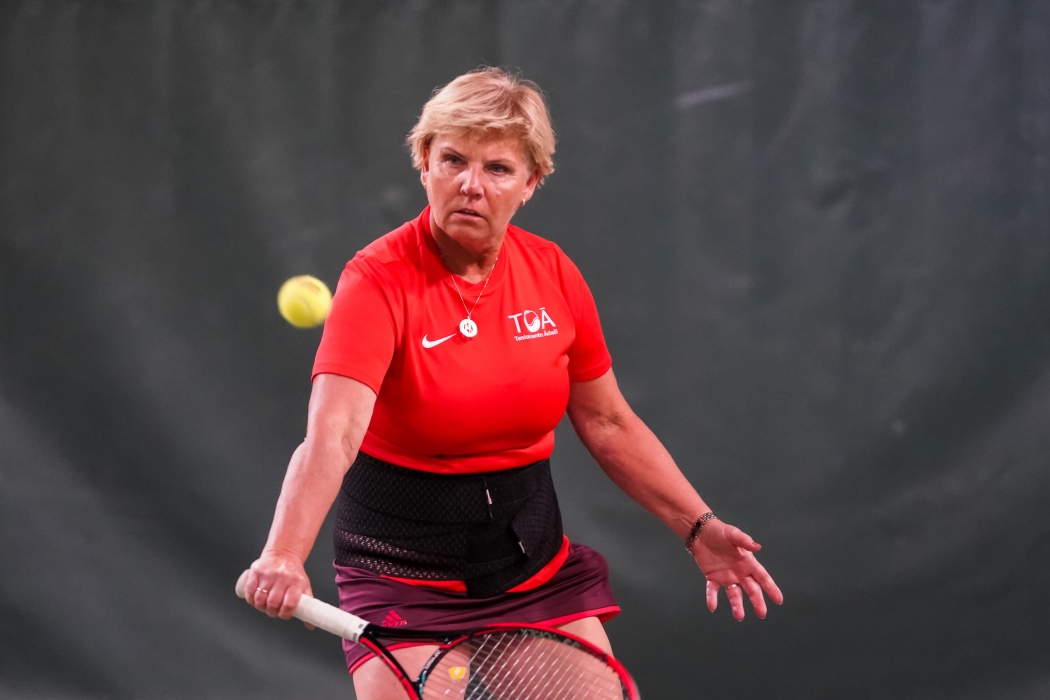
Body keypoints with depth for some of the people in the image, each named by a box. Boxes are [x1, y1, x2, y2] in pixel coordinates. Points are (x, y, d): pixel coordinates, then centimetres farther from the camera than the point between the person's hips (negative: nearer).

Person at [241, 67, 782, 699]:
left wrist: (699, 528, 2)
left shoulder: (553, 274, -2)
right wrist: (284, 556, -50)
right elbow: (330, 436, -34)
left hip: (534, 561, 5)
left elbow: (607, 423, 11)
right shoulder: (380, 281, -19)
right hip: (407, 573, -5)